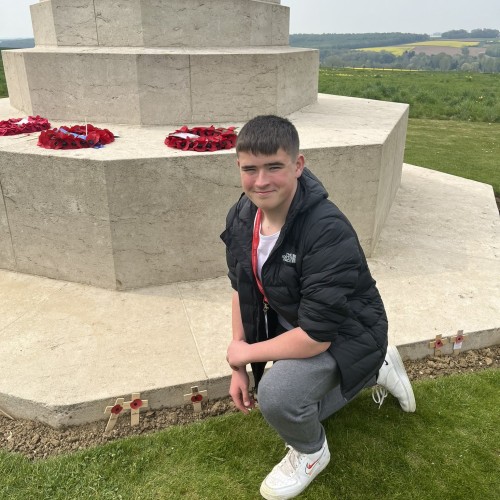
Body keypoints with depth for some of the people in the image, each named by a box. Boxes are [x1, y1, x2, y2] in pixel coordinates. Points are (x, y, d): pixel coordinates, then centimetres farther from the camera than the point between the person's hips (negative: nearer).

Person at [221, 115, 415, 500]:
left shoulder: (328, 233, -36)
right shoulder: (242, 218, -13)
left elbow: (316, 336, -34)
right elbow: (243, 290, 0)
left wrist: (244, 353, -19)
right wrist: (238, 370, 1)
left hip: (347, 333, -7)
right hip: (292, 324, 8)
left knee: (277, 395, -33)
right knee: (290, 411, 25)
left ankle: (311, 453, 5)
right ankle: (376, 371, 41)